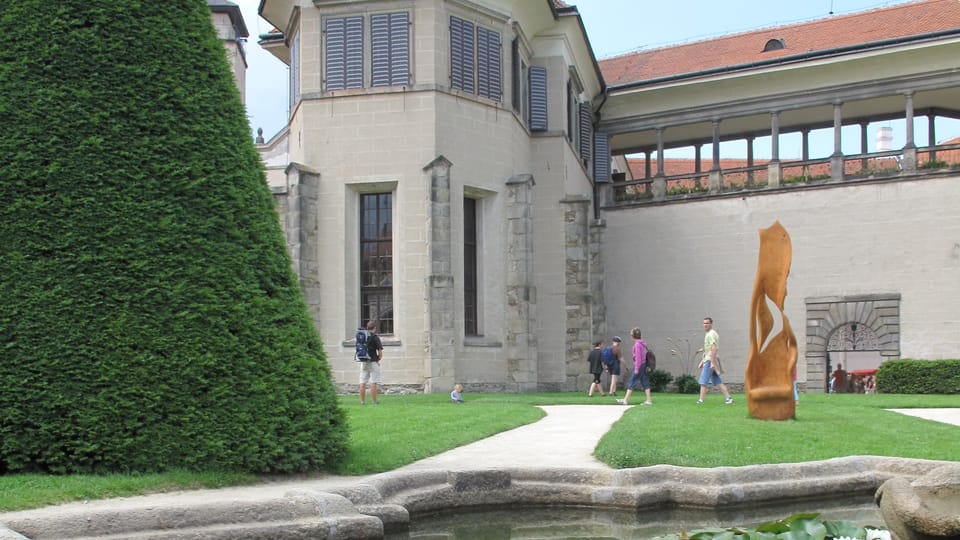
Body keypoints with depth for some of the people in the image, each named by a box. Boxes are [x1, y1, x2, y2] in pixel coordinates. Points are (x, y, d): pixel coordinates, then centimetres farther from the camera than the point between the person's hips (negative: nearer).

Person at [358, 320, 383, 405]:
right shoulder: (375, 337, -9)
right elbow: (380, 352, -10)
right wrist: (378, 359, 7)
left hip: (363, 362, 5)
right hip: (373, 362, -5)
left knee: (362, 383, 7)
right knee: (373, 383, -2)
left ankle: (362, 401, 8)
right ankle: (374, 401, -2)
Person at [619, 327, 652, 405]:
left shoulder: (637, 344, -17)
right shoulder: (643, 343, 9)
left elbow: (638, 357, -19)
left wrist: (636, 369, -17)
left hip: (639, 365, -9)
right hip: (644, 364, 9)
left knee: (631, 382, -1)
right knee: (645, 382, 9)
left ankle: (625, 400, 5)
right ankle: (648, 400, 7)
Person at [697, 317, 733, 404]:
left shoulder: (711, 334, -11)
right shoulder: (708, 334, 20)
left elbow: (714, 348, -21)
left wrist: (712, 362, -26)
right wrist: (702, 362, 27)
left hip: (710, 361, -10)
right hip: (707, 360, 10)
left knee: (703, 381, -9)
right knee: (717, 382, 8)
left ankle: (701, 400, -10)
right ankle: (728, 397, 5)